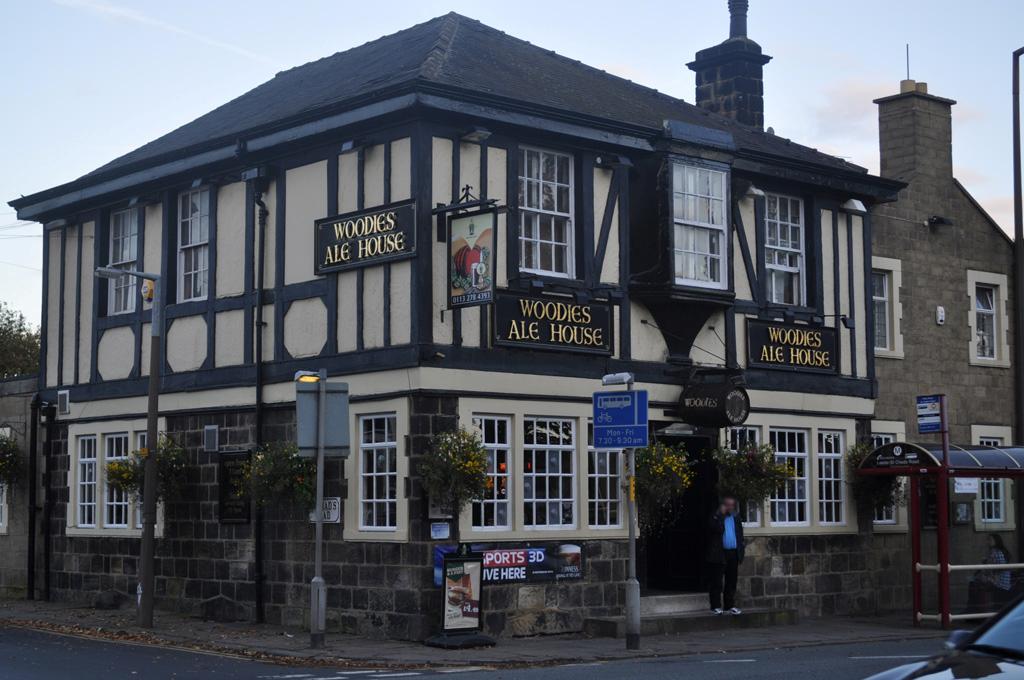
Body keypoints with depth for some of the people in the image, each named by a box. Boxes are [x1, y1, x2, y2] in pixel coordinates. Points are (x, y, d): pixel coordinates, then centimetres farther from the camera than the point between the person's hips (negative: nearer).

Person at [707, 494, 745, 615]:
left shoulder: (736, 519, 15)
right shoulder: (715, 517, -2)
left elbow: (740, 536, 18)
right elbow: (717, 529, -21)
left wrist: (741, 551, 9)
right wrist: (721, 514, -18)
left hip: (733, 554, 5)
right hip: (719, 554, -5)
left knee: (731, 582, 9)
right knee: (717, 582, -3)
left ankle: (730, 605, 15)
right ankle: (716, 606, 0)